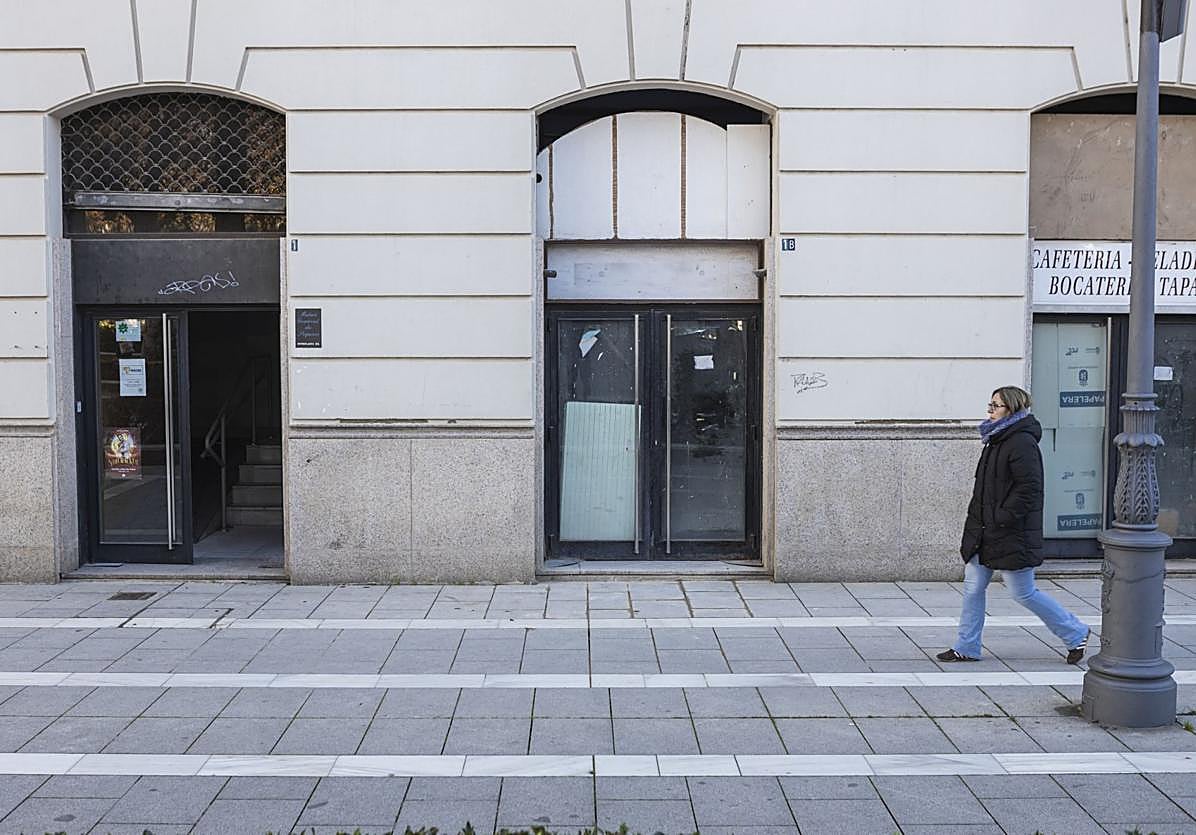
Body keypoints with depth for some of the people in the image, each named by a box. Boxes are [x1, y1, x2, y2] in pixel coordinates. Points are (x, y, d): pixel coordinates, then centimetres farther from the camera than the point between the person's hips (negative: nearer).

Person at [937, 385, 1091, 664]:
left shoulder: (1022, 443, -17)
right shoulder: (997, 440, 12)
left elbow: (1030, 488, -22)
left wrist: (1003, 517, -21)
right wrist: (976, 521, 14)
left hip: (1013, 536, -9)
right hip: (986, 532, 9)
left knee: (1024, 593, 2)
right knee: (973, 587, 9)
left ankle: (1075, 634, 21)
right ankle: (966, 648, 17)